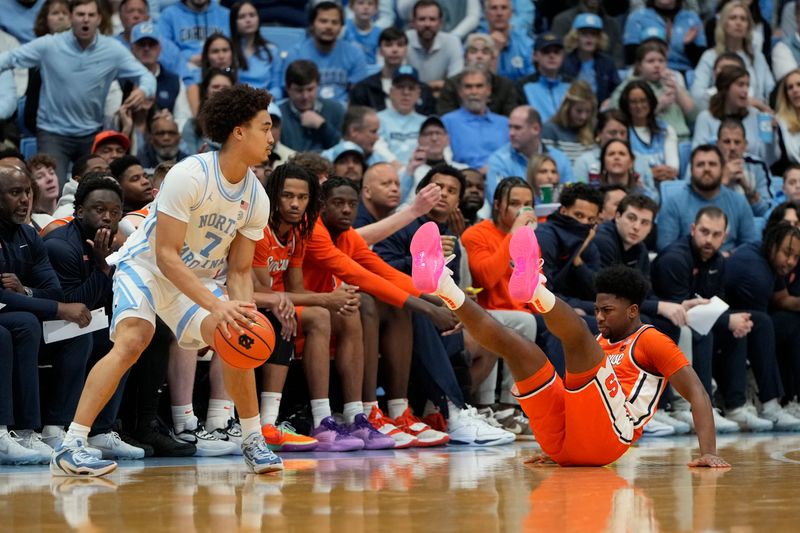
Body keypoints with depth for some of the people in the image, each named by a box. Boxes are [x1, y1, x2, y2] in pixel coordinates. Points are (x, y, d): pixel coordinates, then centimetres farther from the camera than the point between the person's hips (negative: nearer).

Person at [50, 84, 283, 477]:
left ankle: (253, 441, 9)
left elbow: (239, 270, 0)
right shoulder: (190, 176, -28)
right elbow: (166, 255, -29)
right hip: (145, 266, -6)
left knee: (235, 339, -11)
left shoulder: (257, 199, -7)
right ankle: (70, 448, -32)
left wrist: (243, 310, -21)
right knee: (133, 340, -29)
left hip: (197, 279, 6)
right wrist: (214, 305, -37)